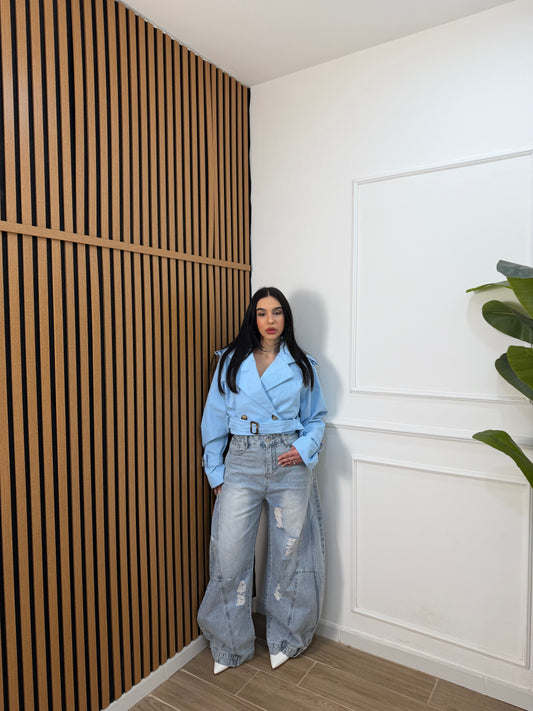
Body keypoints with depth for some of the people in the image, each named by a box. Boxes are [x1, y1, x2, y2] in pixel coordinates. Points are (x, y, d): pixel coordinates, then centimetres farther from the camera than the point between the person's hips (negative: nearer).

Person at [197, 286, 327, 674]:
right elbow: (215, 418, 5)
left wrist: (304, 447, -10)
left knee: (290, 551, 11)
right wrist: (216, 471, 2)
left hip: (289, 464, 1)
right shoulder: (232, 361, 5)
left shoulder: (301, 365, 5)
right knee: (230, 553, 2)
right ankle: (231, 645, 27)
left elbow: (316, 418, 10)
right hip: (242, 463, 0)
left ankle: (286, 638, 36)